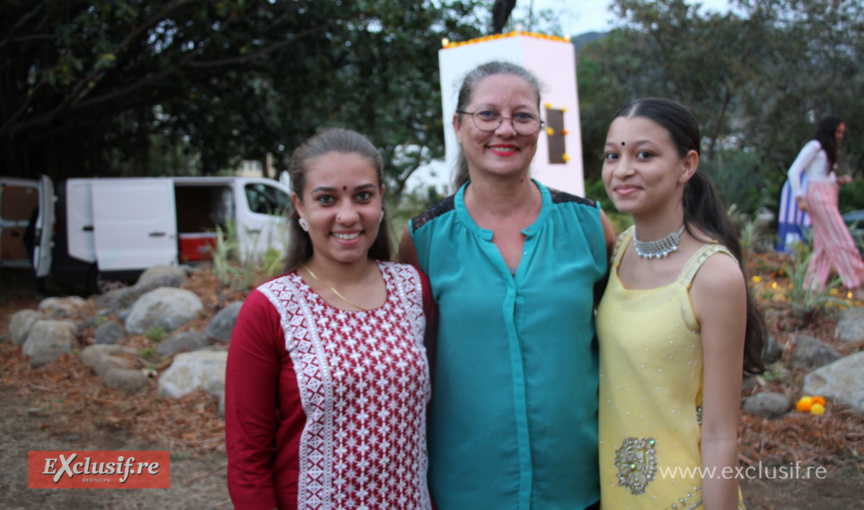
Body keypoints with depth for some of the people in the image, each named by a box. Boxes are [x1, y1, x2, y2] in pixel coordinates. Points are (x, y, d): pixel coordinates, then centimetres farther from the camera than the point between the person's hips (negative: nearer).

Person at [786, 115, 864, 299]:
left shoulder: (827, 149, 22)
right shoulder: (814, 146, -5)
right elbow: (794, 171, -11)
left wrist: (840, 180, 5)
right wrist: (800, 198, -16)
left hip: (829, 196, 9)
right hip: (819, 195, -9)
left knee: (824, 244, 5)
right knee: (841, 240, -11)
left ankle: (814, 286, 7)